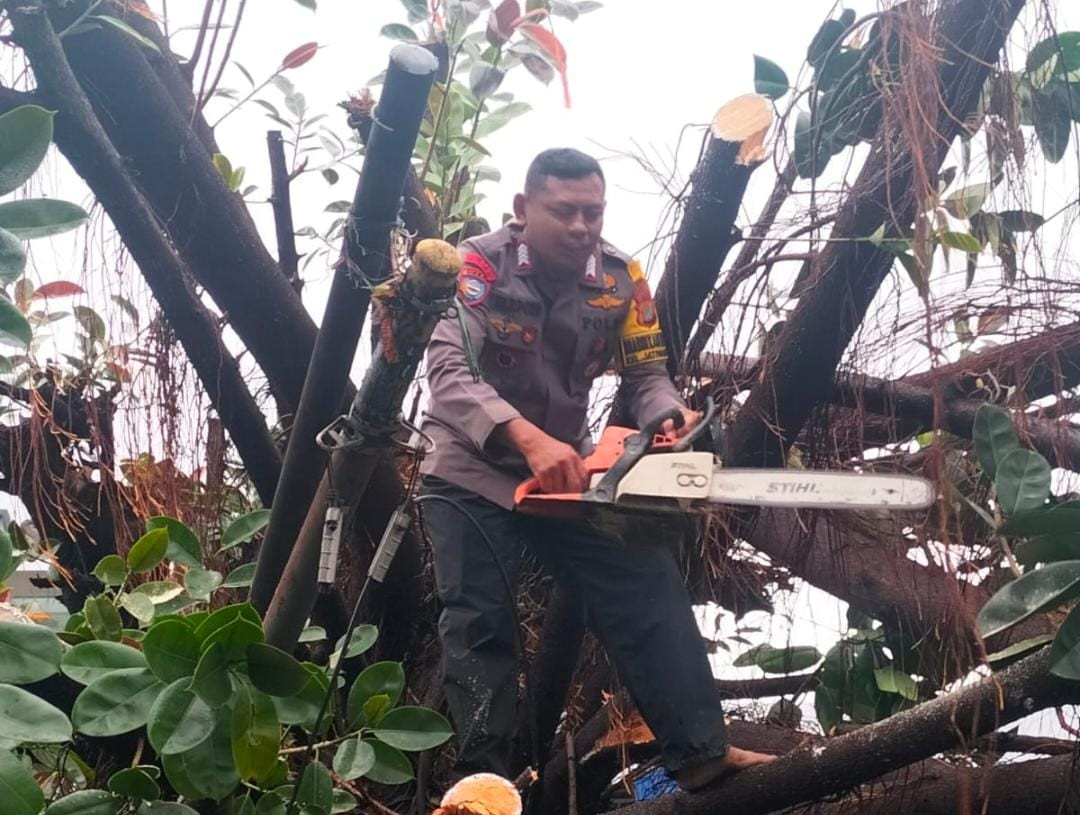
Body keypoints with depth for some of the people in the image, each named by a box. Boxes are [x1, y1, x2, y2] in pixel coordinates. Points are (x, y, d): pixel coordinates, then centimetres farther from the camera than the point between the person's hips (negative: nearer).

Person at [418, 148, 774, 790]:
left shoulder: (621, 280, -6)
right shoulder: (480, 266, -20)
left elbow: (647, 375, -3)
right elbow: (449, 371, -32)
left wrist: (672, 417, -27)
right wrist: (530, 440, -46)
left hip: (569, 470, 4)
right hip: (472, 473, -3)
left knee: (650, 589, -5)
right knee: (480, 621, -4)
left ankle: (700, 751, -2)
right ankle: (484, 779, 3)